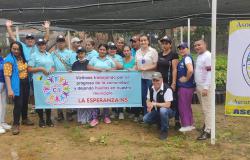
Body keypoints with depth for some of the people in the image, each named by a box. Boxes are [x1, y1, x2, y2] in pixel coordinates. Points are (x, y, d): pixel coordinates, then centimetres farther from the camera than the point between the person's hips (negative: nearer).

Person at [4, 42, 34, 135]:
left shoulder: (22, 57, 6)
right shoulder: (9, 59, -15)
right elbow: (7, 75, -20)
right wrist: (9, 89, -26)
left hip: (25, 83, 7)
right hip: (16, 85, -7)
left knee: (25, 102, 17)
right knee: (18, 104, -7)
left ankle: (25, 119, 36)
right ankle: (15, 124, 5)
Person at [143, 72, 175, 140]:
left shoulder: (167, 89, -25)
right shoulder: (151, 88, -4)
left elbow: (167, 105, -31)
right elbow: (148, 100, 3)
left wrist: (155, 104, -33)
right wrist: (149, 105, -21)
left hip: (168, 111, -6)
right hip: (156, 111, 6)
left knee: (163, 110, -39)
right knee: (145, 119, -11)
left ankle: (164, 131, -14)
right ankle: (161, 123, 18)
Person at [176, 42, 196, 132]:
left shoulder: (187, 58, -15)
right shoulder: (184, 59, 14)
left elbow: (190, 70, -31)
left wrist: (186, 79, -19)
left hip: (186, 86, -10)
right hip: (185, 86, 10)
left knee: (183, 106, 0)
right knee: (187, 106, 17)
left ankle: (186, 125, 9)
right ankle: (190, 124, 27)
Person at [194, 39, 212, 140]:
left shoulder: (208, 56, -13)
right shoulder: (199, 56, 14)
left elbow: (210, 73, -19)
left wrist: (206, 87, -23)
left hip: (205, 87, -8)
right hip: (198, 86, 8)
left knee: (207, 109, -4)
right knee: (204, 109, 15)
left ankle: (208, 131, 2)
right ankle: (207, 124, 27)